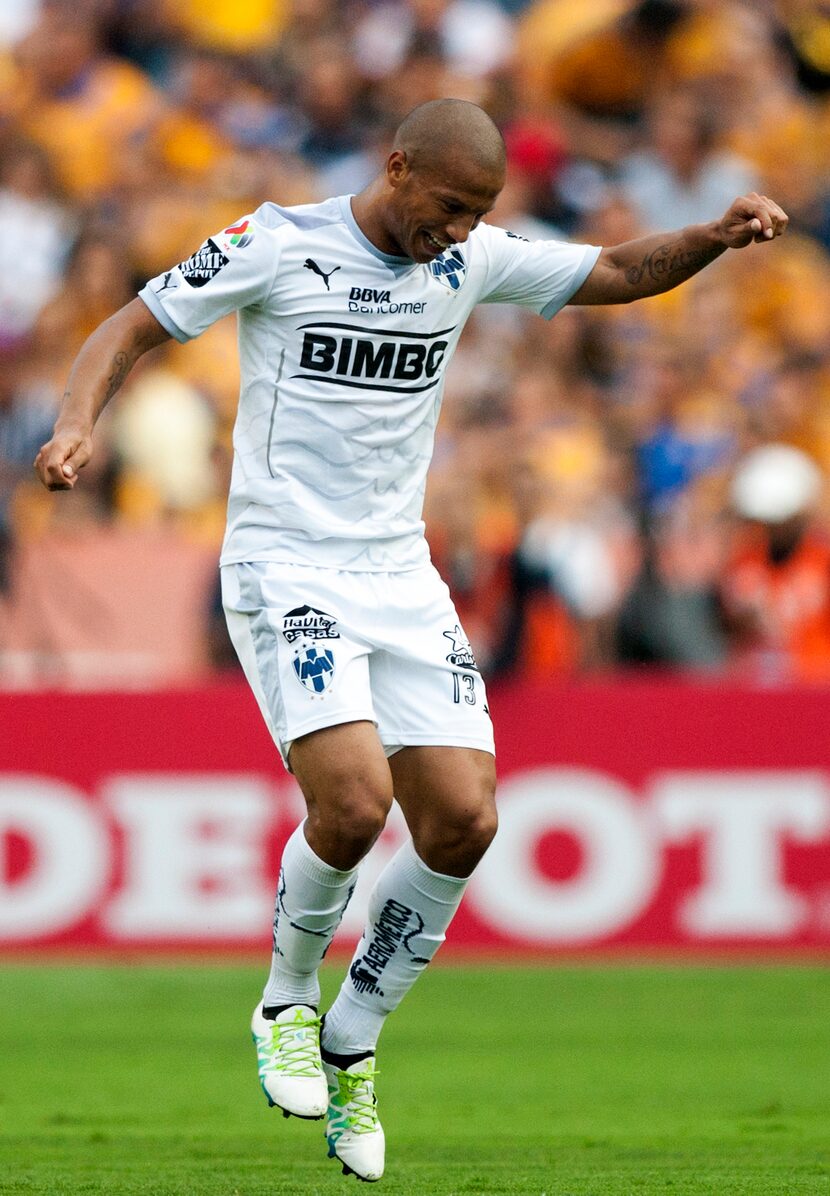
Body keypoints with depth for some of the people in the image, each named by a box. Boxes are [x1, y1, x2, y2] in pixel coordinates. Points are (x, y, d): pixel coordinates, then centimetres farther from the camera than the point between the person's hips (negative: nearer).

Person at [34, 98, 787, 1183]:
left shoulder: (473, 261, 6)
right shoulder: (276, 246, -8)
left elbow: (623, 273, 14)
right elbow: (129, 333, -3)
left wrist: (719, 235, -5)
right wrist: (77, 427, -22)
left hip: (402, 578, 5)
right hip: (284, 569, -5)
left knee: (464, 820, -7)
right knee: (354, 801, -24)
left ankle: (351, 1045, 13)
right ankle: (287, 1003, 5)